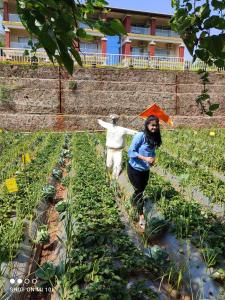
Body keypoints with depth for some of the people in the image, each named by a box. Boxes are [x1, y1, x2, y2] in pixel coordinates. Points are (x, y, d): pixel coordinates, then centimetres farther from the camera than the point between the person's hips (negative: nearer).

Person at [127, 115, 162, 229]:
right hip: (135, 169, -7)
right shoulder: (140, 136, -21)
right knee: (139, 191, -2)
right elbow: (131, 152, -22)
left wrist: (153, 158, -9)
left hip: (145, 170, 7)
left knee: (140, 191, 19)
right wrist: (145, 158, -30)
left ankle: (133, 207, 44)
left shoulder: (155, 137, 1)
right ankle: (141, 217, 9)